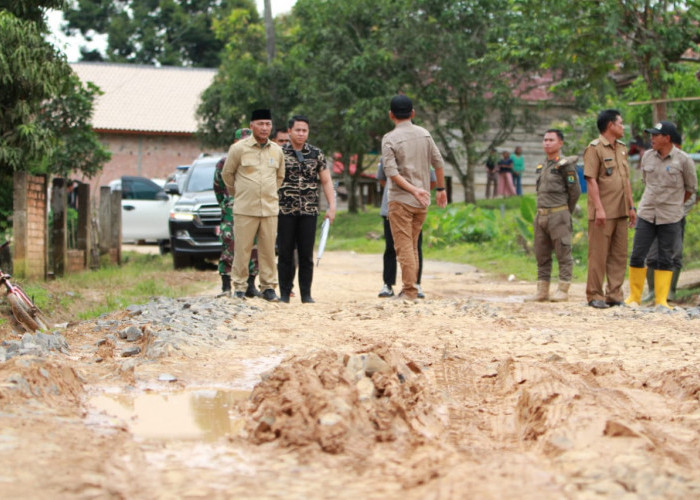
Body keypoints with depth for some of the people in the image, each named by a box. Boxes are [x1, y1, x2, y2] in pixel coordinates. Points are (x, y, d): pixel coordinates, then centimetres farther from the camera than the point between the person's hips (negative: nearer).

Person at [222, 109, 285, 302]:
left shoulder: (277, 151, 9)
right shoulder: (238, 148, -2)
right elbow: (227, 173, 10)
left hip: (270, 209, 3)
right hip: (245, 209, -3)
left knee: (268, 249, 4)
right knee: (242, 249, -2)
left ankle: (268, 287, 12)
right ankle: (239, 287, 7)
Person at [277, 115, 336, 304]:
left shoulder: (316, 154, 8)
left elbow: (326, 181, 10)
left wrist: (332, 206, 2)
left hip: (309, 211, 2)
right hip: (285, 211, -1)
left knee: (306, 254, 3)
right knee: (286, 253, 2)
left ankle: (306, 293, 9)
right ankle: (284, 293, 9)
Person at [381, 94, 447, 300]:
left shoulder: (389, 139, -7)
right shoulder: (424, 134, 7)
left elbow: (391, 172, -18)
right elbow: (438, 163, 8)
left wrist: (413, 190, -19)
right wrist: (441, 189, 17)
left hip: (401, 200, -5)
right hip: (422, 203, 5)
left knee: (404, 247, -4)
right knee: (413, 246, 15)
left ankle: (409, 291, -8)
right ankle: (411, 289, 18)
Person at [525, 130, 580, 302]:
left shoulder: (565, 165, -7)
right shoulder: (542, 166, 15)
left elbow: (575, 191, -5)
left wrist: (566, 213, 3)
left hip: (558, 216, -8)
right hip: (541, 215, 8)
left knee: (563, 254, -2)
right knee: (542, 255, 9)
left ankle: (563, 290, 1)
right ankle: (542, 291, 14)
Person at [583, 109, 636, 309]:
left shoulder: (622, 148, 17)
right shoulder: (594, 148, -7)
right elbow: (591, 180, -13)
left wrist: (631, 207, 16)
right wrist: (599, 208, -19)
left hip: (621, 211, 8)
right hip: (603, 212, -8)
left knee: (619, 255, 8)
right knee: (598, 255, -4)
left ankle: (614, 294, 14)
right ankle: (595, 296, 1)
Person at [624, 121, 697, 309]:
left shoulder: (683, 160, -6)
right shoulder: (647, 156, 5)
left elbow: (691, 188, 6)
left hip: (670, 218, -3)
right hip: (646, 214, 3)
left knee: (666, 259, 2)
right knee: (637, 256, 1)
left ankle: (661, 300, 8)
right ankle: (634, 297, 10)